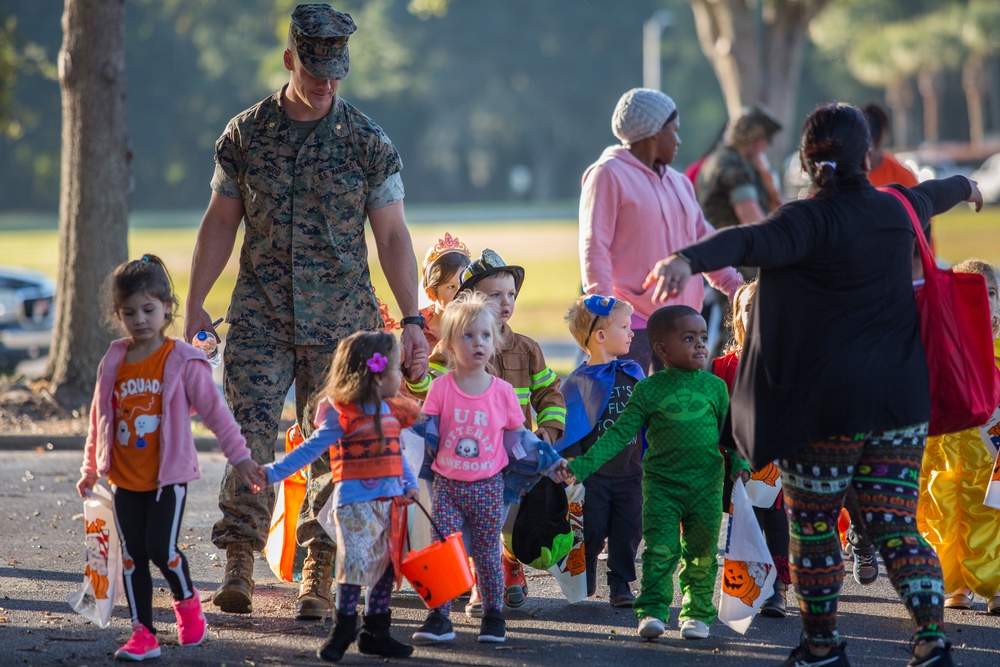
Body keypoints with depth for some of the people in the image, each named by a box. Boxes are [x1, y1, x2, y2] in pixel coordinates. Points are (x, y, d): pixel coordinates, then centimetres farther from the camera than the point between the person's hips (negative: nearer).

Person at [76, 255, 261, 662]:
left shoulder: (183, 361, -8)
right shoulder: (113, 363, 4)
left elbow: (214, 411, -5)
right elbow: (99, 419, 16)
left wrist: (239, 456, -5)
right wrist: (91, 468, 20)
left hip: (169, 476, -4)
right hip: (125, 479, 4)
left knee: (161, 549, -12)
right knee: (132, 557, 4)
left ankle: (187, 599, 18)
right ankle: (142, 633, 11)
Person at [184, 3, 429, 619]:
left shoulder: (369, 143, 0)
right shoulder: (245, 135, 3)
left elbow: (392, 236, 2)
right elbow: (220, 224, 10)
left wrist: (412, 321, -4)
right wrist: (196, 305, 5)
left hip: (341, 320, 0)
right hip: (259, 315, 1)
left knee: (333, 449, -1)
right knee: (250, 437, -8)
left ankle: (319, 577, 6)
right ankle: (239, 571, -4)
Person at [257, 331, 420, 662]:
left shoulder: (392, 412, 11)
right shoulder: (342, 416, -11)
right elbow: (310, 449, -10)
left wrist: (409, 485, 5)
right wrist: (273, 473, -15)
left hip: (390, 501, 7)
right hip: (355, 502, -7)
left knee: (385, 565, 8)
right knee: (357, 561, -11)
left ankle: (375, 631, 17)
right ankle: (343, 628, 2)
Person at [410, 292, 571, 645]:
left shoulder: (502, 391, 1)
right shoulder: (441, 387, -4)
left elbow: (519, 437, 10)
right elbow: (426, 434, -1)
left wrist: (552, 463, 9)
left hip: (488, 486, 1)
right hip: (447, 484, -1)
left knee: (488, 553, 6)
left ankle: (493, 616, 18)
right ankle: (439, 618, -1)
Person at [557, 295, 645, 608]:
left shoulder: (633, 373, 6)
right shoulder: (578, 383, -7)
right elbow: (569, 434, -5)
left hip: (629, 474, 4)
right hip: (593, 475, -3)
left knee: (628, 531, 4)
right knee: (591, 531, 2)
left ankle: (621, 585, 15)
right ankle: (583, 586, 18)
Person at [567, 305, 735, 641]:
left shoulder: (715, 386, 6)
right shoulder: (648, 390, 0)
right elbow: (618, 434, -1)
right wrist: (580, 466, -9)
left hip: (706, 485, 2)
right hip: (661, 483, -2)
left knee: (701, 554, 4)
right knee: (660, 550, -10)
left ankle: (697, 612, 16)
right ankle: (652, 611, -3)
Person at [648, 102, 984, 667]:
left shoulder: (810, 221, -12)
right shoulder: (897, 211, 8)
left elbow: (753, 242, -33)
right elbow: (931, 196, 32)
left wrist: (690, 259, -49)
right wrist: (965, 185, 55)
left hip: (827, 404, -5)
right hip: (901, 401, 5)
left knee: (813, 527, 11)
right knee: (896, 527, 9)